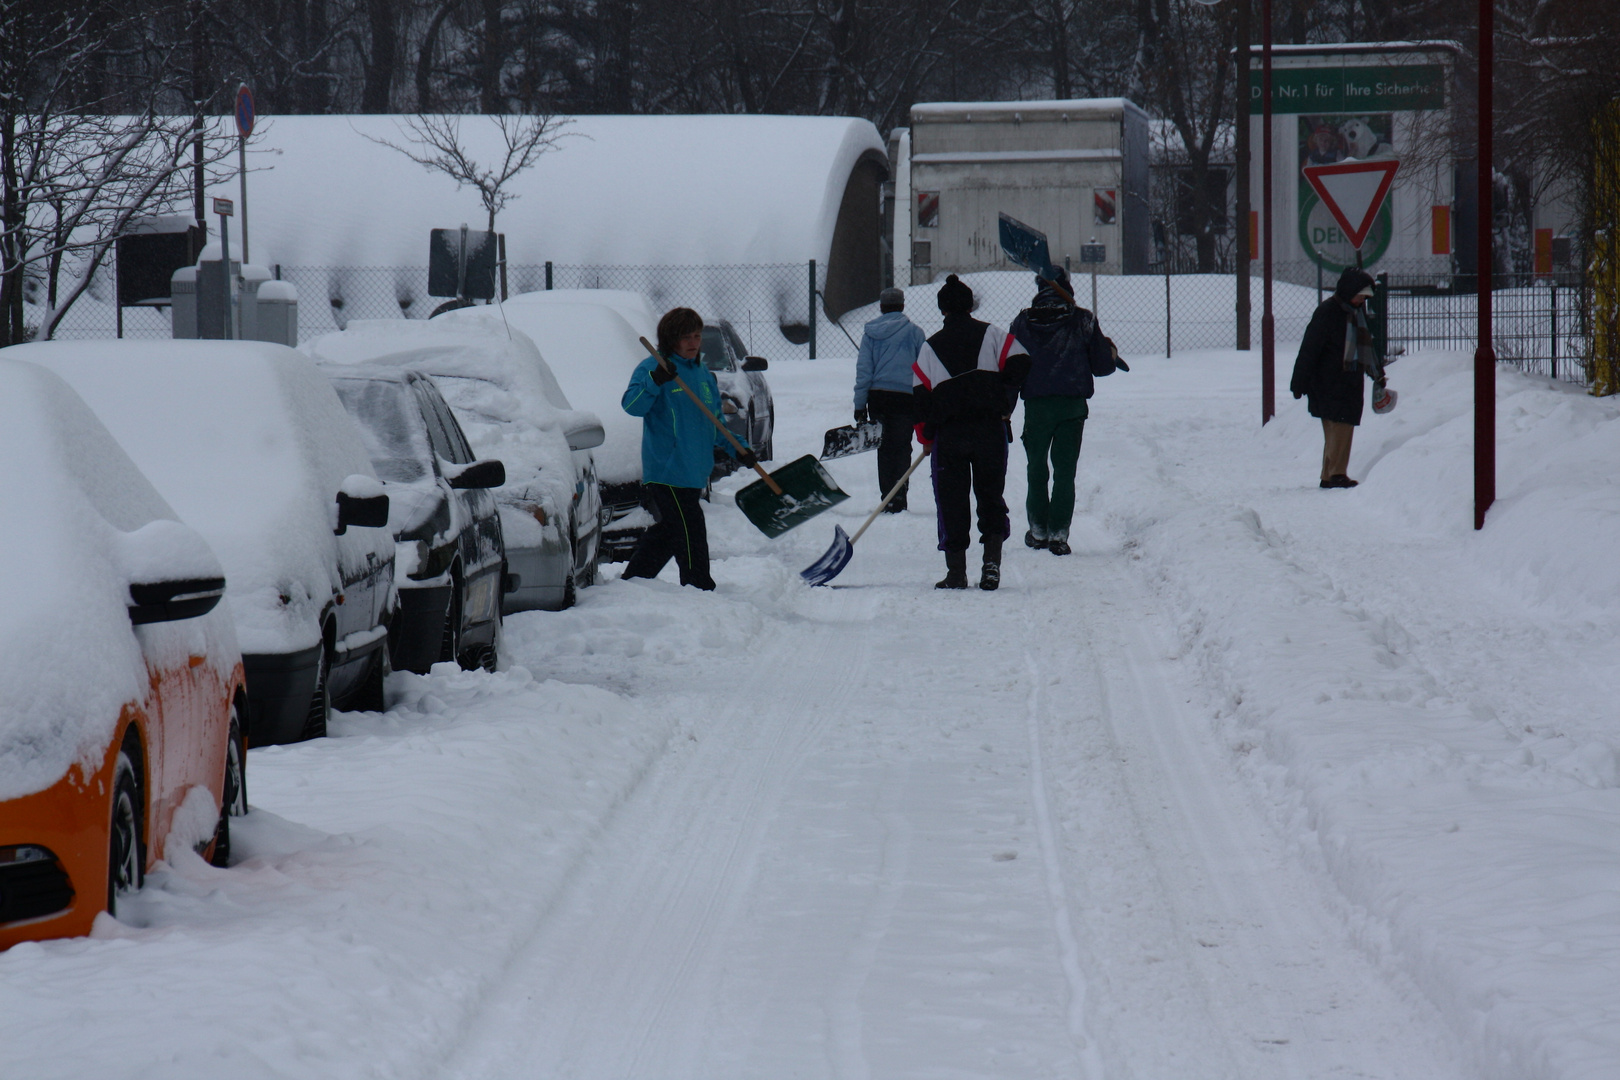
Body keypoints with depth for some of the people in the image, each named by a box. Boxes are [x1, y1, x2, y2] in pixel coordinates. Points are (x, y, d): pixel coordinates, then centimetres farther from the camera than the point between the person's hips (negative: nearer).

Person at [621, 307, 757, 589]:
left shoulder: (703, 375, 17)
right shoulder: (653, 368, -7)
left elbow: (715, 424, 24)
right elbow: (632, 405, -21)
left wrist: (737, 450, 13)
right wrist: (655, 380, -36)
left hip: (695, 471, 8)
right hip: (667, 469, -8)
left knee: (667, 531, 14)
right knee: (689, 532, -8)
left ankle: (634, 580, 24)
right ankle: (699, 588, -4)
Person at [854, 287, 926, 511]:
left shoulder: (870, 333, 7)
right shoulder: (914, 332, 3)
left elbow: (863, 371, 4)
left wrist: (860, 405, 4)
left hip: (877, 397, 2)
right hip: (905, 398, -2)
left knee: (884, 448, 11)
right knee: (901, 448, 0)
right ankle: (898, 496, -14)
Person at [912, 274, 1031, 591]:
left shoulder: (930, 348, 9)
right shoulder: (993, 336, 7)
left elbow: (920, 395, 5)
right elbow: (1019, 366, -2)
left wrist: (926, 435, 12)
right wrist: (1005, 407, 8)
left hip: (948, 434, 0)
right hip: (990, 430, 0)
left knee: (951, 501, 5)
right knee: (991, 496, 10)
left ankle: (956, 572, 1)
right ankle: (992, 561, -5)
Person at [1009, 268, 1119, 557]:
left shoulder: (1022, 322, 1)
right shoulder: (1083, 320, -4)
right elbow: (1102, 365, 0)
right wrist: (1110, 351, 21)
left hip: (1035, 405, 1)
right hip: (1072, 405, -1)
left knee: (1036, 469, 16)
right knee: (1065, 471, 4)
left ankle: (1038, 530, 20)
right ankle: (1058, 533, -2)